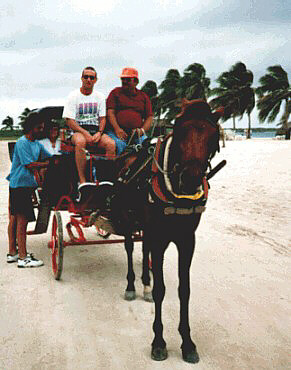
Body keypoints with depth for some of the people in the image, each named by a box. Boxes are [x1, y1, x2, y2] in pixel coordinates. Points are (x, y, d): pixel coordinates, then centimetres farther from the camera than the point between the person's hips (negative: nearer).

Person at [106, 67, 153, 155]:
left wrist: (142, 130, -6)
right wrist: (117, 129, -13)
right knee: (119, 145, -31)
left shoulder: (143, 96, 21)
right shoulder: (115, 92, 16)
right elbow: (110, 112, 3)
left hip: (137, 134, 2)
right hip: (117, 132, -1)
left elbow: (149, 117, 15)